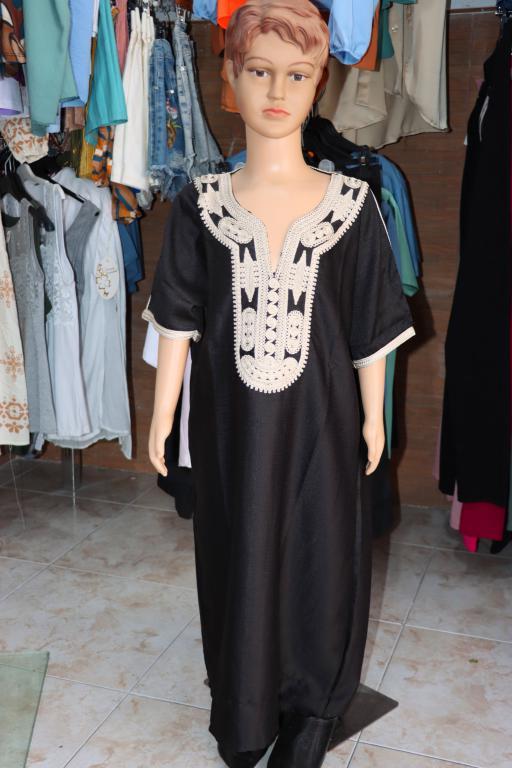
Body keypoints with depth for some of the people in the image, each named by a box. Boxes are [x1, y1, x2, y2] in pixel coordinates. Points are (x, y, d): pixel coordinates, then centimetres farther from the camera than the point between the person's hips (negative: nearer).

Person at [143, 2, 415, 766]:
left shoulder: (352, 203, -3)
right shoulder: (201, 203, -2)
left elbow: (371, 326, 2)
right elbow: (178, 321, 0)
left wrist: (374, 414, 6)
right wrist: (163, 414, 0)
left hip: (318, 416, 0)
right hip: (231, 417, 1)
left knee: (319, 554, 11)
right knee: (239, 554, 13)